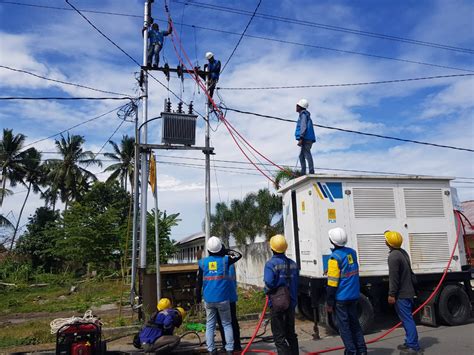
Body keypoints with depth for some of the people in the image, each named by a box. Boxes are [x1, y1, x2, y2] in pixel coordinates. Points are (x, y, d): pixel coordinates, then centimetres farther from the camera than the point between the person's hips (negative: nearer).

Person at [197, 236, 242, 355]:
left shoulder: (202, 262, 0)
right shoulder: (225, 259, -4)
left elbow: (199, 282, 6)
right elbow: (239, 255, 14)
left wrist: (198, 297, 16)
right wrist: (227, 251, 22)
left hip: (208, 299, 1)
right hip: (223, 299, -1)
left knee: (210, 325, 10)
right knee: (227, 324, 8)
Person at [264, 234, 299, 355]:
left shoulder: (271, 264, -16)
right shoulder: (292, 263, 3)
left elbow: (269, 283, -25)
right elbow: (296, 283, 9)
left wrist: (267, 291, -4)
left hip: (277, 304, -6)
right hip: (291, 303, 6)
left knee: (279, 337, 3)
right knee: (291, 334, 20)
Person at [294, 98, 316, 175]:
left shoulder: (303, 114, -5)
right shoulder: (306, 115, 25)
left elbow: (303, 127, -16)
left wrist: (301, 138, -21)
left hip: (306, 139, -10)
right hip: (307, 139, 10)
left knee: (307, 155, -14)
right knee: (301, 156, 11)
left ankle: (311, 172, -17)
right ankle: (303, 173, 10)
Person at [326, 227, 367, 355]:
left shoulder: (335, 257, -17)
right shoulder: (352, 252, 4)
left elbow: (332, 283, -17)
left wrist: (329, 302, -10)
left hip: (341, 298, -7)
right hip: (354, 295, 7)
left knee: (344, 326, 3)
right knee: (354, 323, 17)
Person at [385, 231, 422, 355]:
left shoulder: (393, 256, -19)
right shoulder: (403, 252, 13)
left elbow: (393, 277, -22)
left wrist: (391, 294, -17)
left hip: (401, 294, -10)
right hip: (408, 291, 10)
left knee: (407, 320, -5)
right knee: (407, 319, 17)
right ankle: (409, 342, 27)